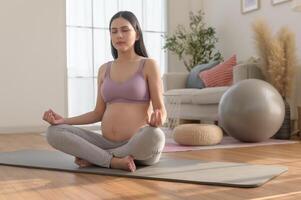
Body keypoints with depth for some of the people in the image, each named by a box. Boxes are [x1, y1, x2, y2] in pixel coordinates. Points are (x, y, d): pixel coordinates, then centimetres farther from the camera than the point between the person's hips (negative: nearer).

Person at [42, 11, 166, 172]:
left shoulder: (148, 65, -1)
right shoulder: (104, 70, 13)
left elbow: (160, 110, -5)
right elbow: (99, 113, 14)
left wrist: (158, 118, -29)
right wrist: (63, 120, 3)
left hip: (139, 146, -3)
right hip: (108, 144, 4)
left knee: (155, 137, -39)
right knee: (53, 132, -12)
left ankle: (92, 156, -16)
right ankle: (114, 160, -21)